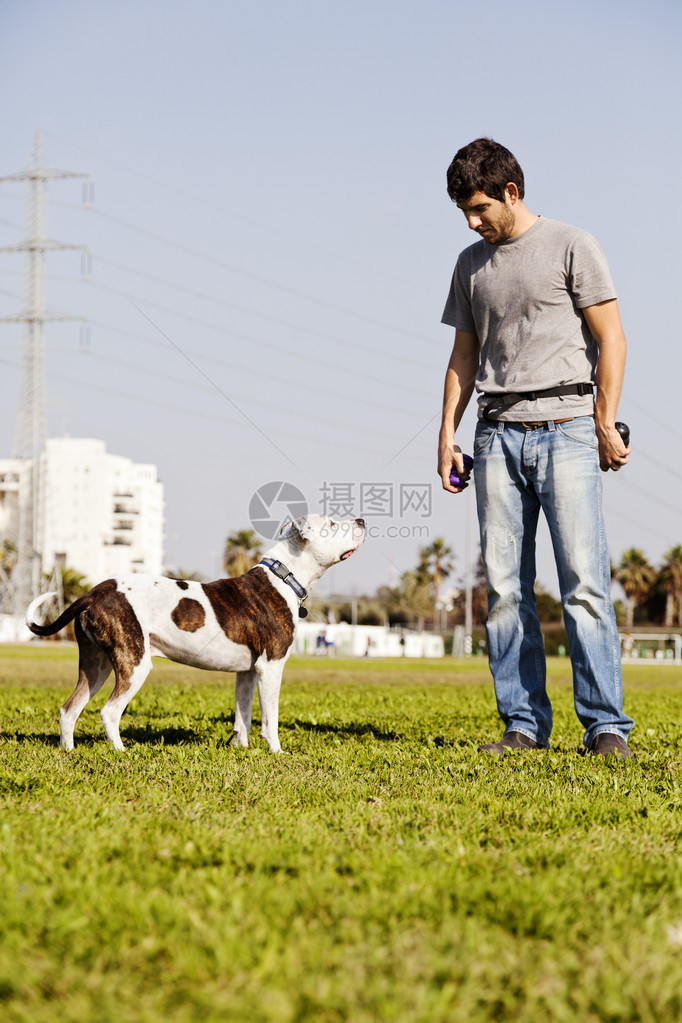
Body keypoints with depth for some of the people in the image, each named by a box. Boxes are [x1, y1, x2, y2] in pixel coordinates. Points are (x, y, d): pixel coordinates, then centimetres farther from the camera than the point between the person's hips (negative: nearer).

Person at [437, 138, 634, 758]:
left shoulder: (572, 247, 3)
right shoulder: (471, 264, 18)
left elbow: (611, 339, 0)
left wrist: (605, 424, -6)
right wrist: (447, 433, 13)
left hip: (564, 427, -5)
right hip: (498, 434, 5)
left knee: (584, 580, -10)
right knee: (504, 587, -1)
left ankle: (606, 725, -8)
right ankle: (524, 724, 4)